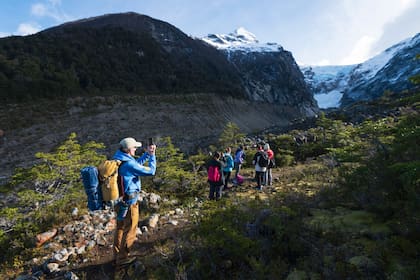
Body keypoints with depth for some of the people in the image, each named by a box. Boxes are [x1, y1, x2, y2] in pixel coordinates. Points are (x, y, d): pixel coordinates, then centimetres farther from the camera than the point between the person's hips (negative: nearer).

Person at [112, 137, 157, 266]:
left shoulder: (118, 159, 1)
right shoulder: (128, 164, -26)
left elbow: (137, 164, 16)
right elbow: (151, 171, -21)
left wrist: (147, 153, 10)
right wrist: (152, 155, -10)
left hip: (119, 200, 9)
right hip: (129, 203, -9)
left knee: (120, 228, 23)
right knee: (129, 231, 10)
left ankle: (117, 254, 39)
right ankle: (122, 258, 26)